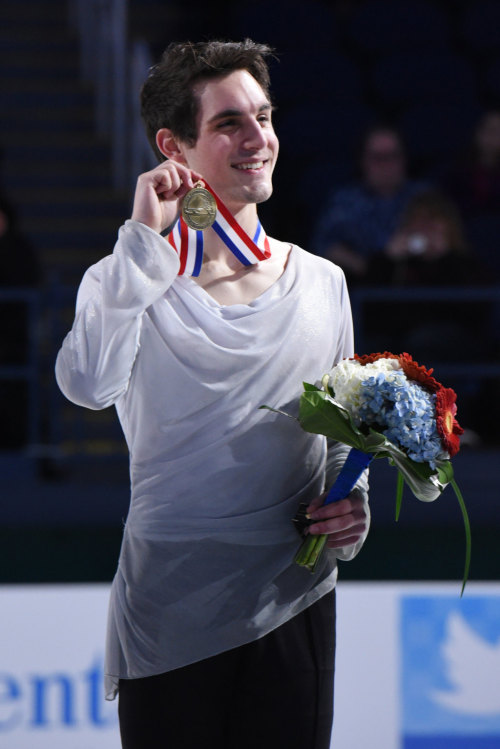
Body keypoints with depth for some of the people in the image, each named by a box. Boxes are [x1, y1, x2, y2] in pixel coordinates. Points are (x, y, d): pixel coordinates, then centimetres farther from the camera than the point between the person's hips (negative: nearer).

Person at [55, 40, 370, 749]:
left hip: (296, 605, 3)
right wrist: (145, 239, -19)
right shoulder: (130, 280, -1)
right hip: (171, 611, -3)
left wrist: (352, 506, -2)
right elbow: (87, 384, -23)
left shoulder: (321, 283, 10)